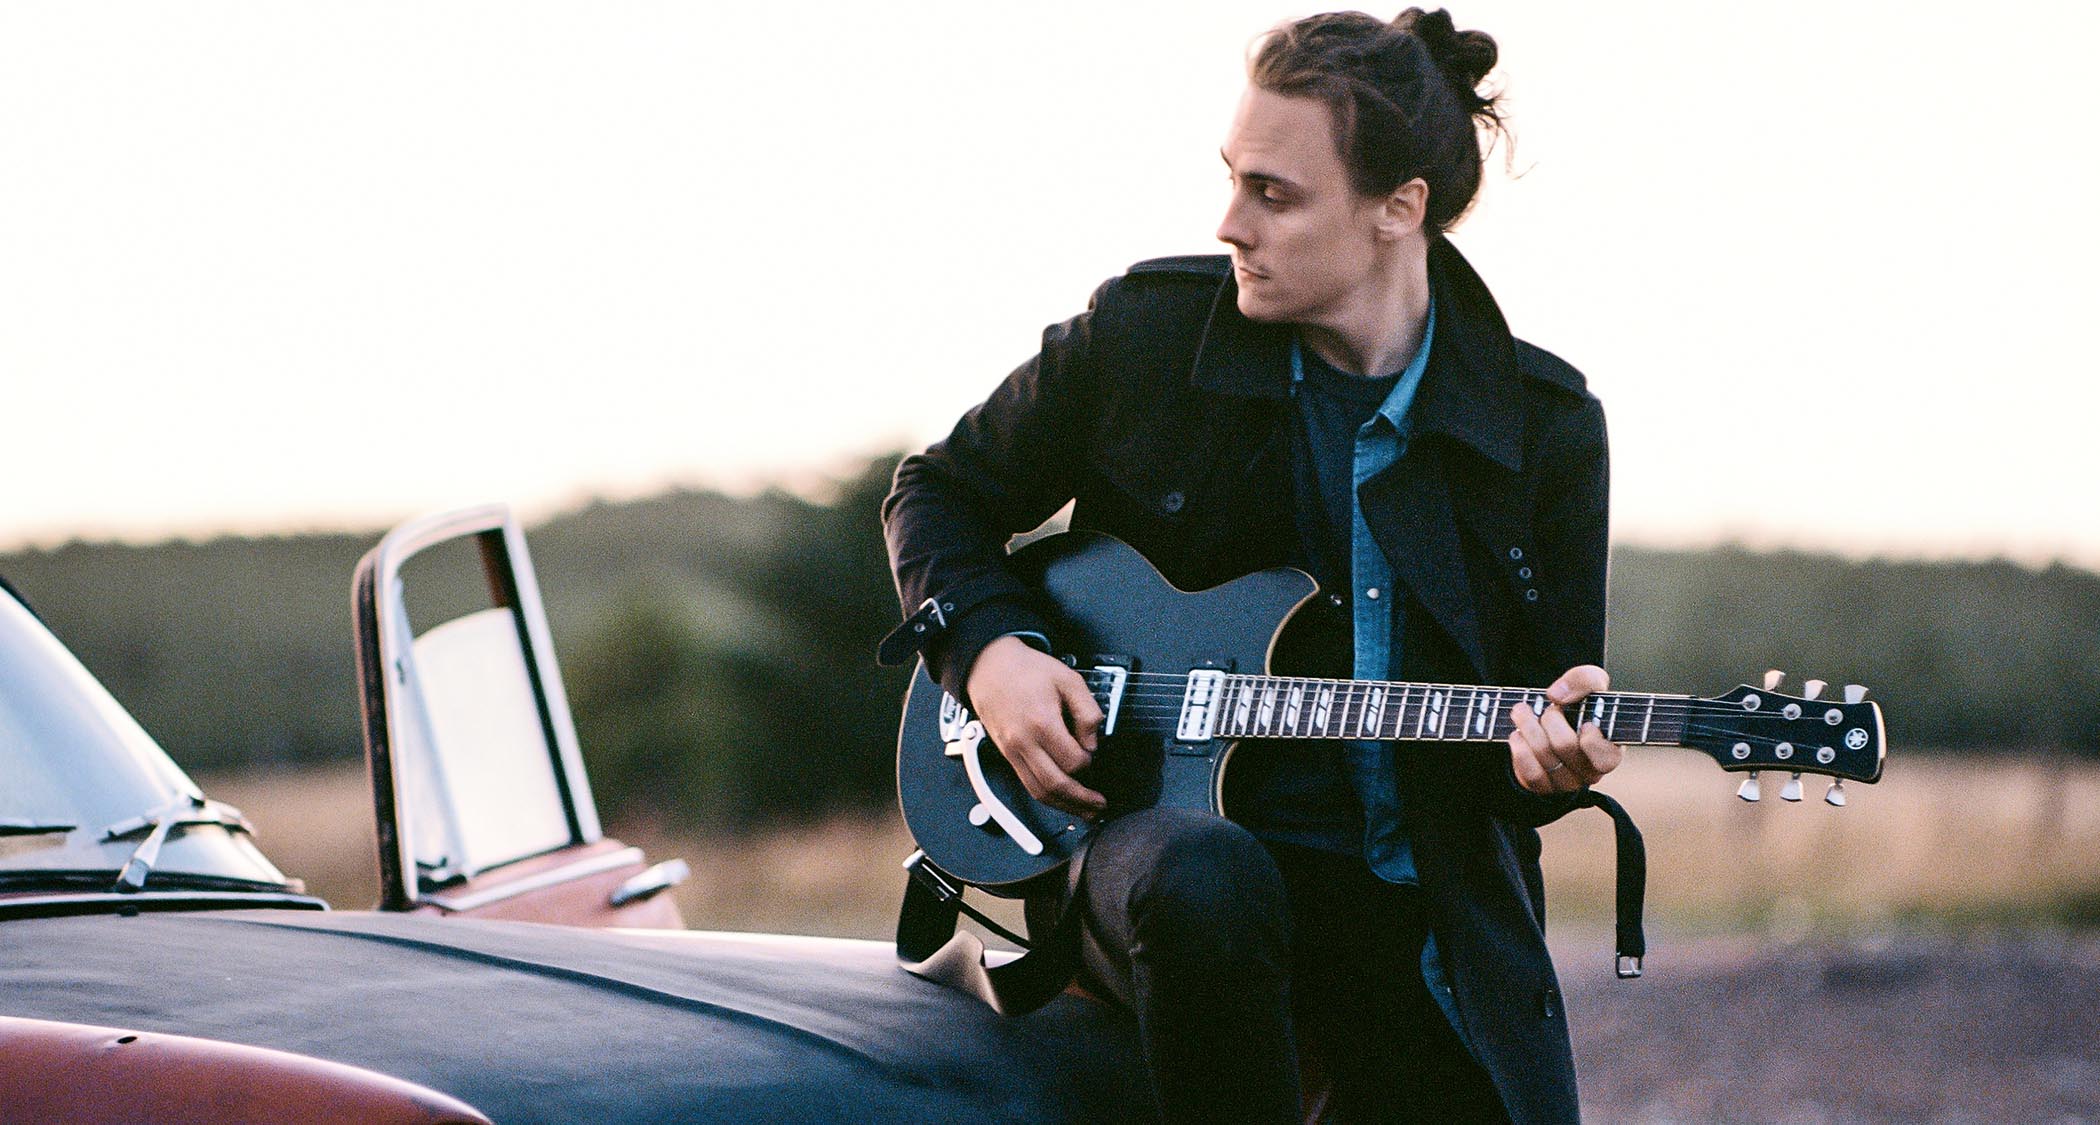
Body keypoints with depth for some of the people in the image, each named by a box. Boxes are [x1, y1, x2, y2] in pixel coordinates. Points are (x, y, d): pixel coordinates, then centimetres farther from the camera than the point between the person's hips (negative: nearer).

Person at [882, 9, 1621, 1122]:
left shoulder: (1545, 423, 0)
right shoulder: (1145, 331, -2)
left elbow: (1551, 690, 6)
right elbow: (940, 495, 12)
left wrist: (1548, 750, -19)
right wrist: (989, 650, -7)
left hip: (1427, 896, 2)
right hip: (1173, 829, -2)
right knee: (1201, 882, -38)